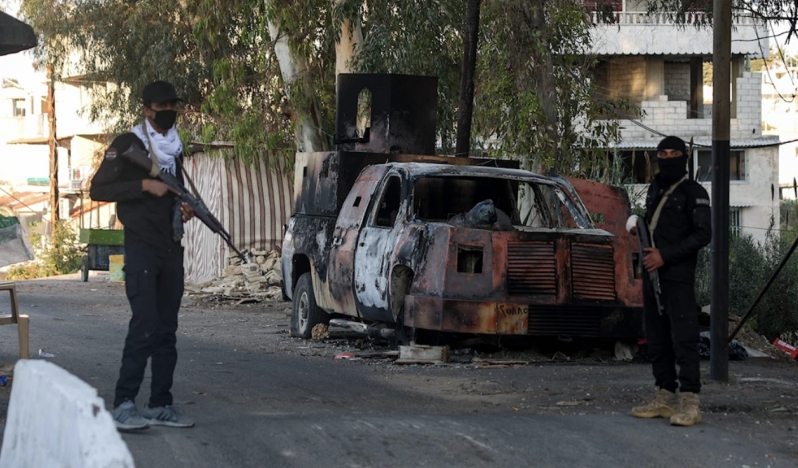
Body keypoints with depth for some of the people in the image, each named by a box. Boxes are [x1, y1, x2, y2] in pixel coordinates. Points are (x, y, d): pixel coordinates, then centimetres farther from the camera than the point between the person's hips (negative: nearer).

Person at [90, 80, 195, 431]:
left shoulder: (174, 149, 18)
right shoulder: (127, 145, -3)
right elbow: (98, 189, -9)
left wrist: (184, 208, 7)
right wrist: (144, 184, -17)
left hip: (171, 249, 7)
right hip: (141, 247, -7)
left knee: (167, 329, 6)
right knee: (145, 324, -18)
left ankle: (160, 405, 10)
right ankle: (123, 405, -19)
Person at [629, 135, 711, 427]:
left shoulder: (693, 193, -4)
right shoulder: (655, 189, 19)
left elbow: (703, 234, -12)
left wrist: (665, 255, -17)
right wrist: (639, 228, 7)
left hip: (678, 276, -8)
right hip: (652, 273, 8)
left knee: (683, 337, -12)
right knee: (656, 338, 9)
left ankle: (690, 403, -13)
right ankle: (665, 397, 17)